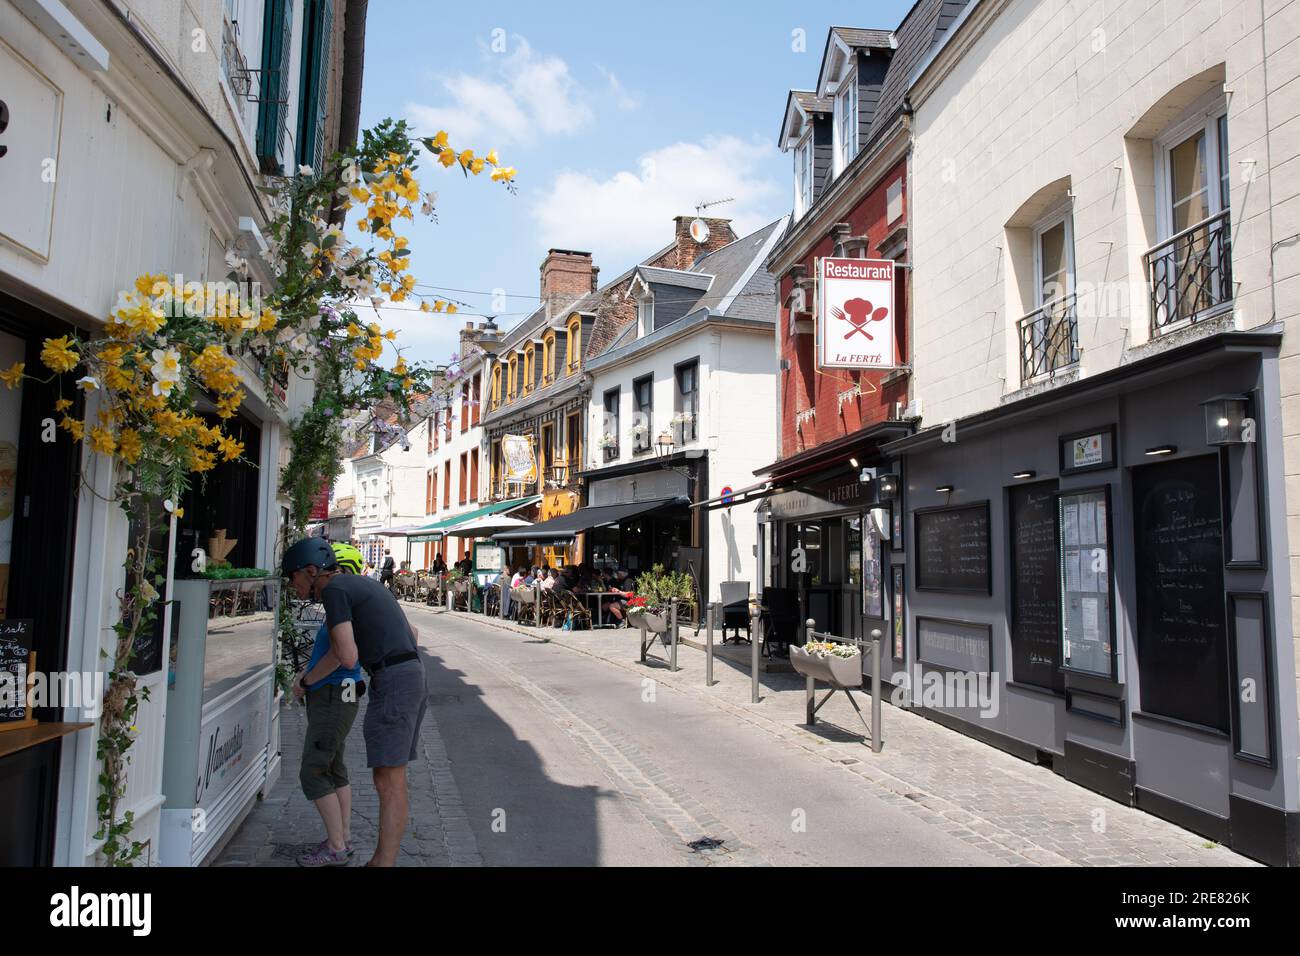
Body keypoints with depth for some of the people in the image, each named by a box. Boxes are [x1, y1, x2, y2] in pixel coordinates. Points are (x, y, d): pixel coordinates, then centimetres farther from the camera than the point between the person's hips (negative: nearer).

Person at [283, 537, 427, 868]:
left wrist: (307, 679, 5)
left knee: (389, 783, -9)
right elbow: (411, 633, 27)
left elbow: (347, 655, -13)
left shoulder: (334, 589, -6)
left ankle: (384, 864, -7)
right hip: (412, 678, 9)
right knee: (390, 779, 11)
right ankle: (383, 860, 16)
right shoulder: (364, 585, 22)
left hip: (392, 683, -9)